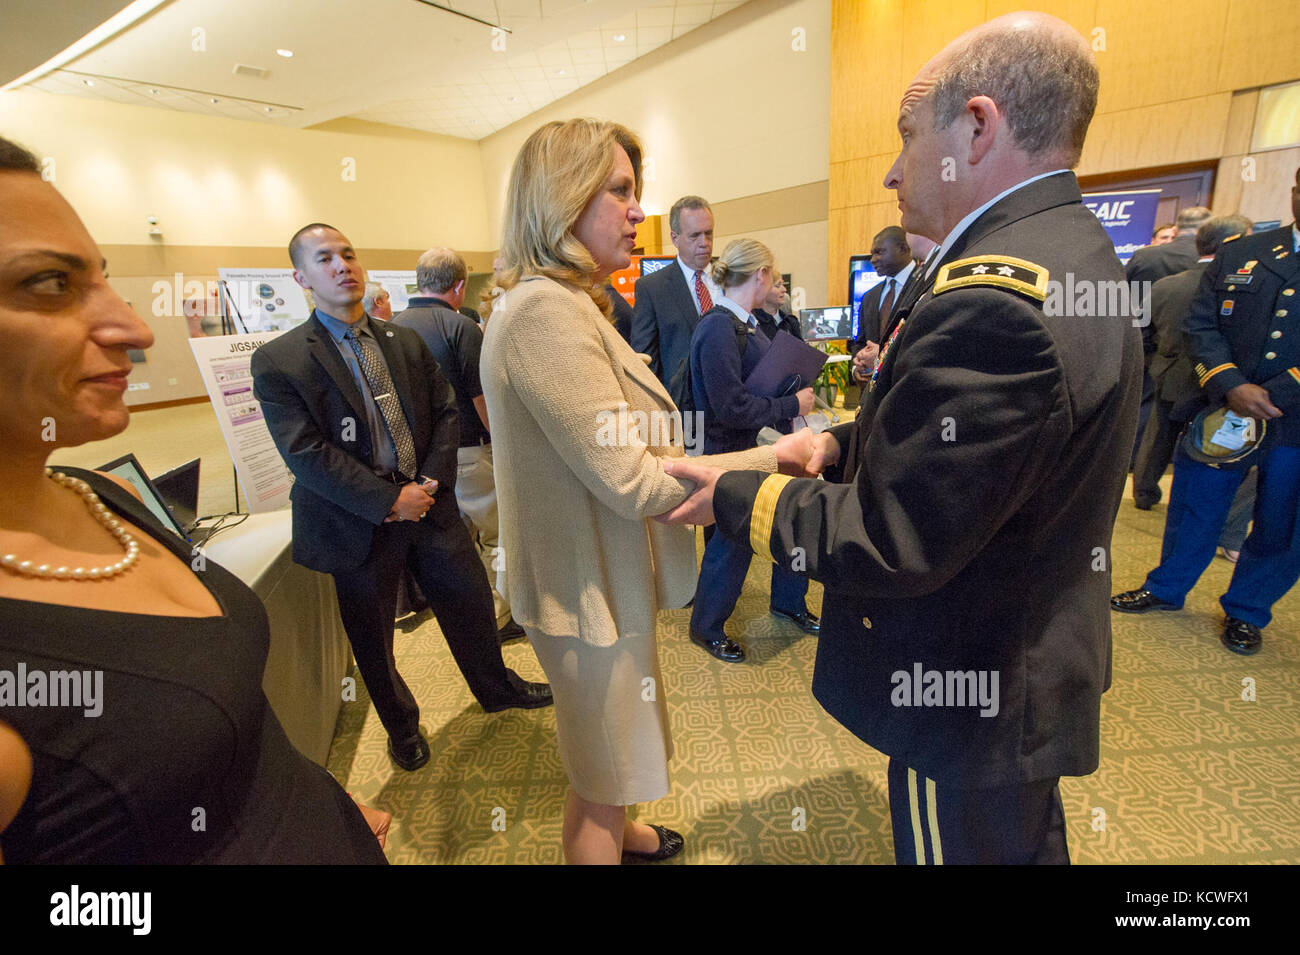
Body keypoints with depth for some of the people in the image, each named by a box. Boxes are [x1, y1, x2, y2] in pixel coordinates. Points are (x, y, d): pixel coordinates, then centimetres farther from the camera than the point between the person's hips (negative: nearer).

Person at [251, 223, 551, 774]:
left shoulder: (405, 342, 6)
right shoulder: (278, 362, -8)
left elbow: (445, 412, 4)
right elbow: (305, 454, -15)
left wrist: (431, 481, -10)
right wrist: (390, 500, -18)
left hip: (429, 504, 4)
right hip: (359, 525, -3)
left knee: (471, 603, 15)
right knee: (372, 638, 14)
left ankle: (496, 686, 42)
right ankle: (401, 725, 41)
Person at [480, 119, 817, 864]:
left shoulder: (564, 303, 8)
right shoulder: (548, 310, -25)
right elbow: (634, 481, -26)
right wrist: (772, 458, -19)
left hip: (600, 573, 10)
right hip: (592, 588, -10)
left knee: (614, 751, 33)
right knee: (602, 782, 16)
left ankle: (619, 833, 58)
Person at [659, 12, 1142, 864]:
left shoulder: (992, 301, -32)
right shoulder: (1069, 254, 2)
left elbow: (886, 547, -29)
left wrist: (732, 497, -17)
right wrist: (845, 442, 0)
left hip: (969, 698, -9)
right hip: (1032, 663, 9)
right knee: (1025, 840, 32)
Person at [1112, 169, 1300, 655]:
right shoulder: (1238, 253, 5)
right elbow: (1200, 326, -2)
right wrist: (1231, 387, -16)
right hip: (1219, 413, 1)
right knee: (1194, 510, 14)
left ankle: (1245, 611, 33)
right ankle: (1166, 589, 33)